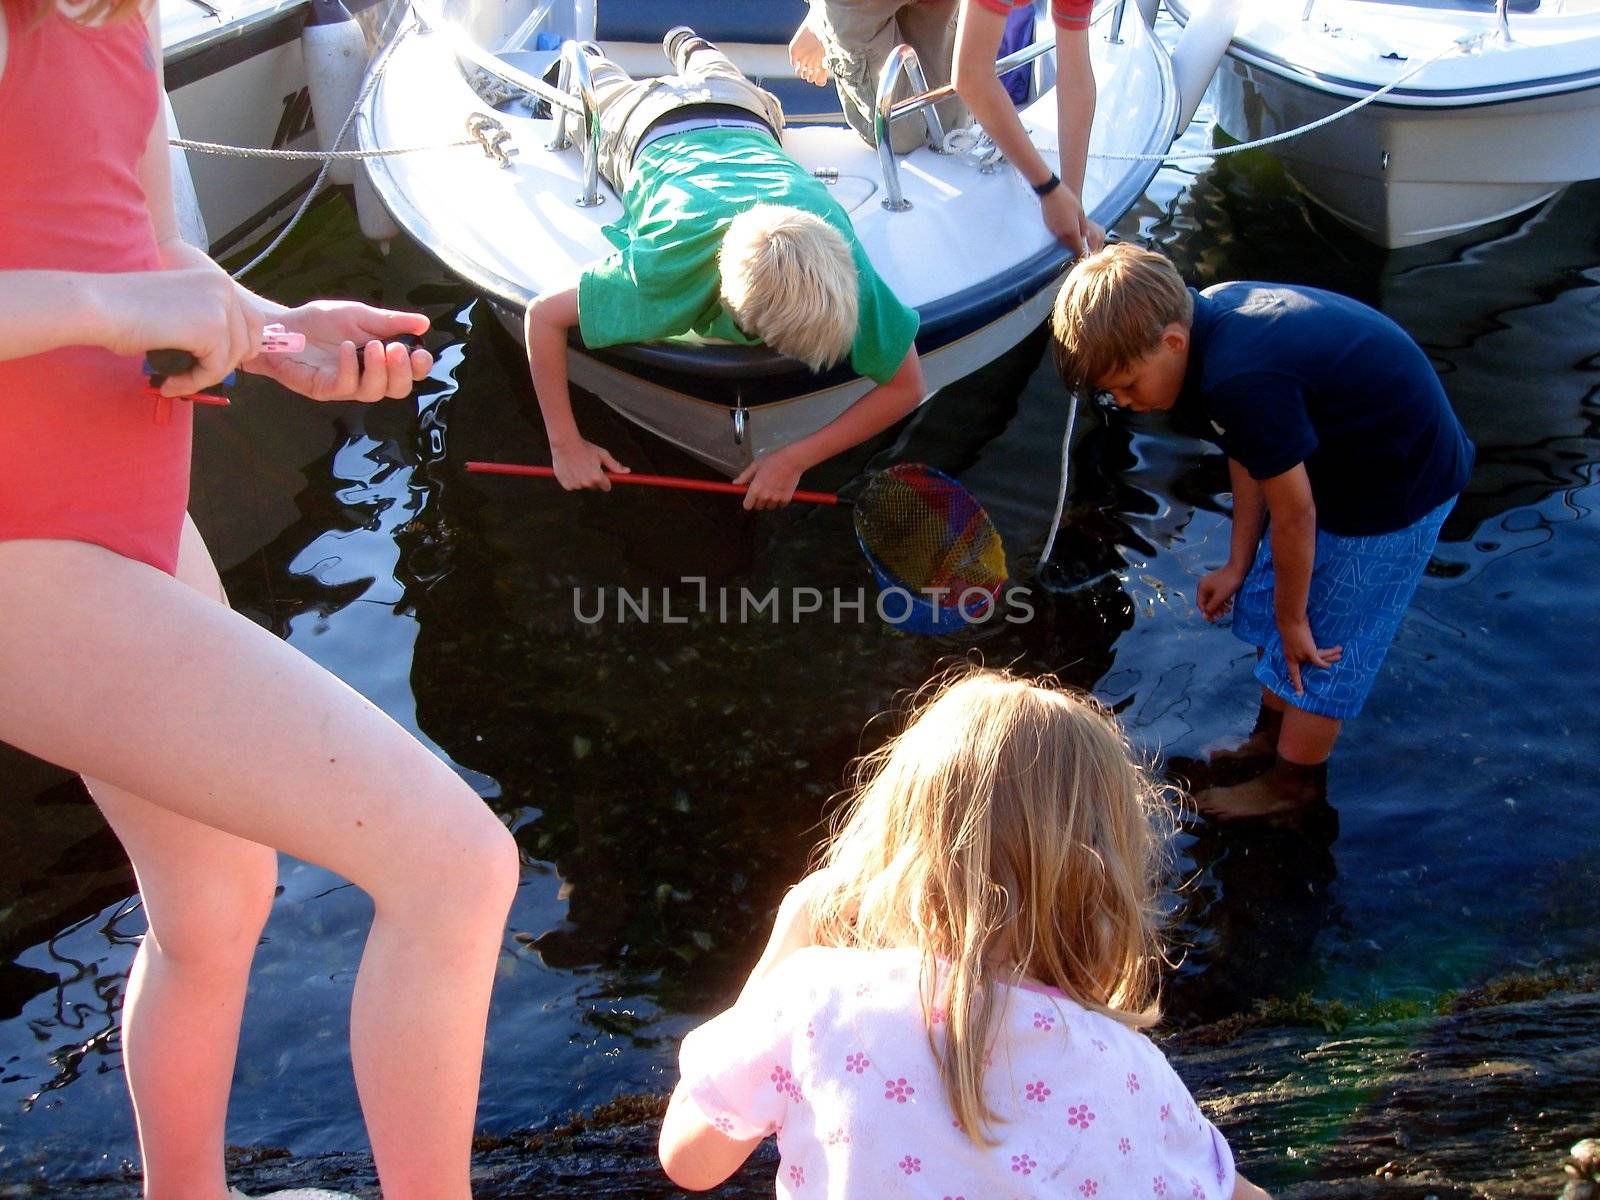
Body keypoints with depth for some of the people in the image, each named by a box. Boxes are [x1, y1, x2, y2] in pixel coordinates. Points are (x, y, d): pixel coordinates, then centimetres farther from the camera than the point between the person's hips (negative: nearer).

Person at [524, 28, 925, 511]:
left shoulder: (841, 260, -49)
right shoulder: (672, 266, -53)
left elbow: (907, 388, -40)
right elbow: (542, 314, -42)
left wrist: (796, 457, -48)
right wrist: (565, 445, -44)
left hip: (744, 127, 2)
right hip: (650, 129, -1)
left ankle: (686, 44, 66)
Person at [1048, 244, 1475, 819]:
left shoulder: (1243, 383, -38)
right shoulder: (1208, 315, -9)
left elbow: (1294, 516, -26)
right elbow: (1251, 458, 3)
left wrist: (1293, 619, -10)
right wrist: (1237, 566, 9)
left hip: (1397, 489, -9)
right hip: (1340, 454, 9)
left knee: (1321, 645, 4)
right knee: (1263, 605, 19)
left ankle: (1293, 783, 26)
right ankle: (1270, 738, 40)